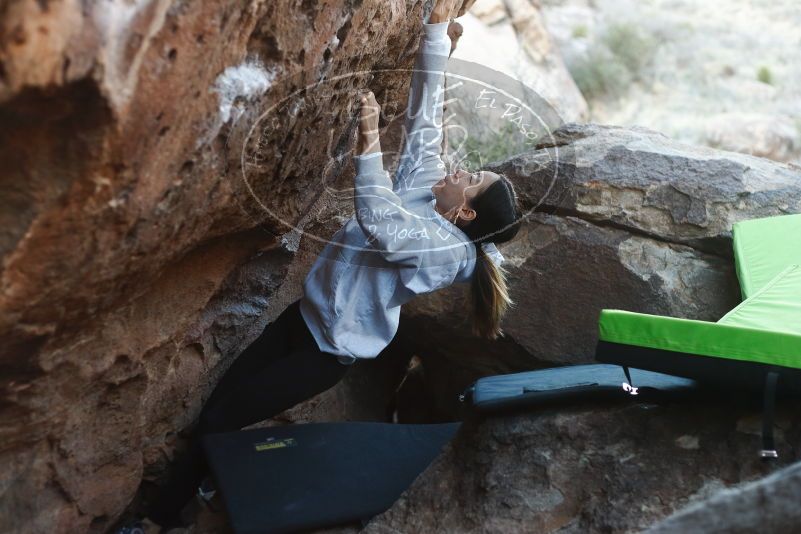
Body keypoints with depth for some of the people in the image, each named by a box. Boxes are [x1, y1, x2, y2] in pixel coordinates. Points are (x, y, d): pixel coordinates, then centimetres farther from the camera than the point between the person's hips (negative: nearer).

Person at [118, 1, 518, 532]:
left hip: (330, 348, -7)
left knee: (218, 421, -2)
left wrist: (369, 144, -49)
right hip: (305, 313, 8)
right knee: (215, 403, 9)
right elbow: (425, 110, -3)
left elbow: (379, 227, -41)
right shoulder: (424, 180, -3)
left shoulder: (449, 249, -24)